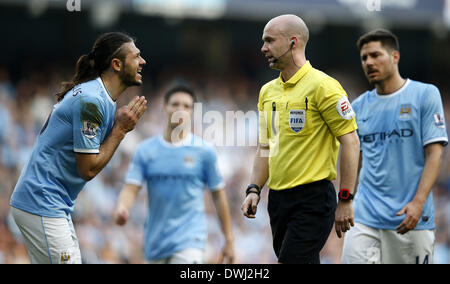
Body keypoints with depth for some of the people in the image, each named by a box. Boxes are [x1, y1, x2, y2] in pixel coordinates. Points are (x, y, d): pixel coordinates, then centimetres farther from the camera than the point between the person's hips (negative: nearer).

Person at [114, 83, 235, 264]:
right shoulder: (145, 150, 4)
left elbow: (218, 195, 5)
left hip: (189, 242, -3)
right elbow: (131, 188, -3)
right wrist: (121, 209, -26)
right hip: (155, 245, 3)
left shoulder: (204, 151, 0)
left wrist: (229, 240, 5)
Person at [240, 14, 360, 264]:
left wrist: (345, 200, -13)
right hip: (277, 198, 8)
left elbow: (350, 141, -11)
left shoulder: (322, 86, -10)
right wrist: (254, 189, 8)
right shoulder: (268, 91, 13)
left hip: (313, 199, -8)